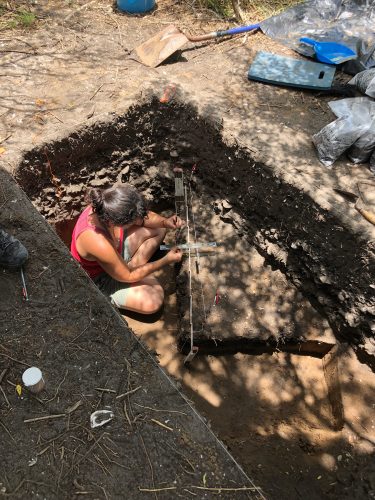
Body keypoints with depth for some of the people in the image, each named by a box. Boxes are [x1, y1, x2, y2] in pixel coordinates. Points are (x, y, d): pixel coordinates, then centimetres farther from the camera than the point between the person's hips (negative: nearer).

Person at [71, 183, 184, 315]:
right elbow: (127, 277, -25)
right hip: (100, 279, -6)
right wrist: (167, 260, -23)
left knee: (160, 228, 3)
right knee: (153, 301, -21)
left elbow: (143, 216, -5)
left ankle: (132, 266, -1)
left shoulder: (104, 208, -25)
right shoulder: (98, 243, -43)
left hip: (116, 250, 7)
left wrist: (165, 222, -24)